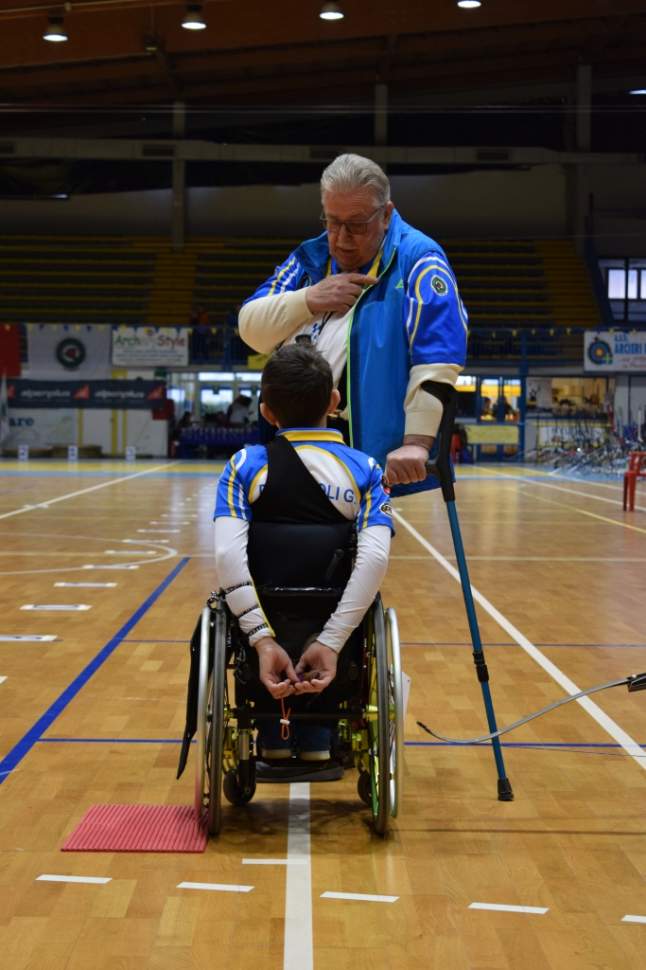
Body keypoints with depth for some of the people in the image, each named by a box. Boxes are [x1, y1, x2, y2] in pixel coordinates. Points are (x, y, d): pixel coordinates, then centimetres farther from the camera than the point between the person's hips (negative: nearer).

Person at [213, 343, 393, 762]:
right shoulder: (365, 469, -5)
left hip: (264, 625, 0)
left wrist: (263, 640, -23)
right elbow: (375, 557, -21)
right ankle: (317, 742, 30)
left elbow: (228, 555, -22)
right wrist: (330, 643, -23)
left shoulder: (245, 466, -6)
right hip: (336, 629, 0)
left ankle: (274, 741, 34)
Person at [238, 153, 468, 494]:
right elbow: (251, 329, 10)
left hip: (375, 463, -6)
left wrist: (416, 443, -25)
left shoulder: (417, 259, -7)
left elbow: (438, 358, -18)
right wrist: (309, 299, -7)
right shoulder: (310, 257, 13)